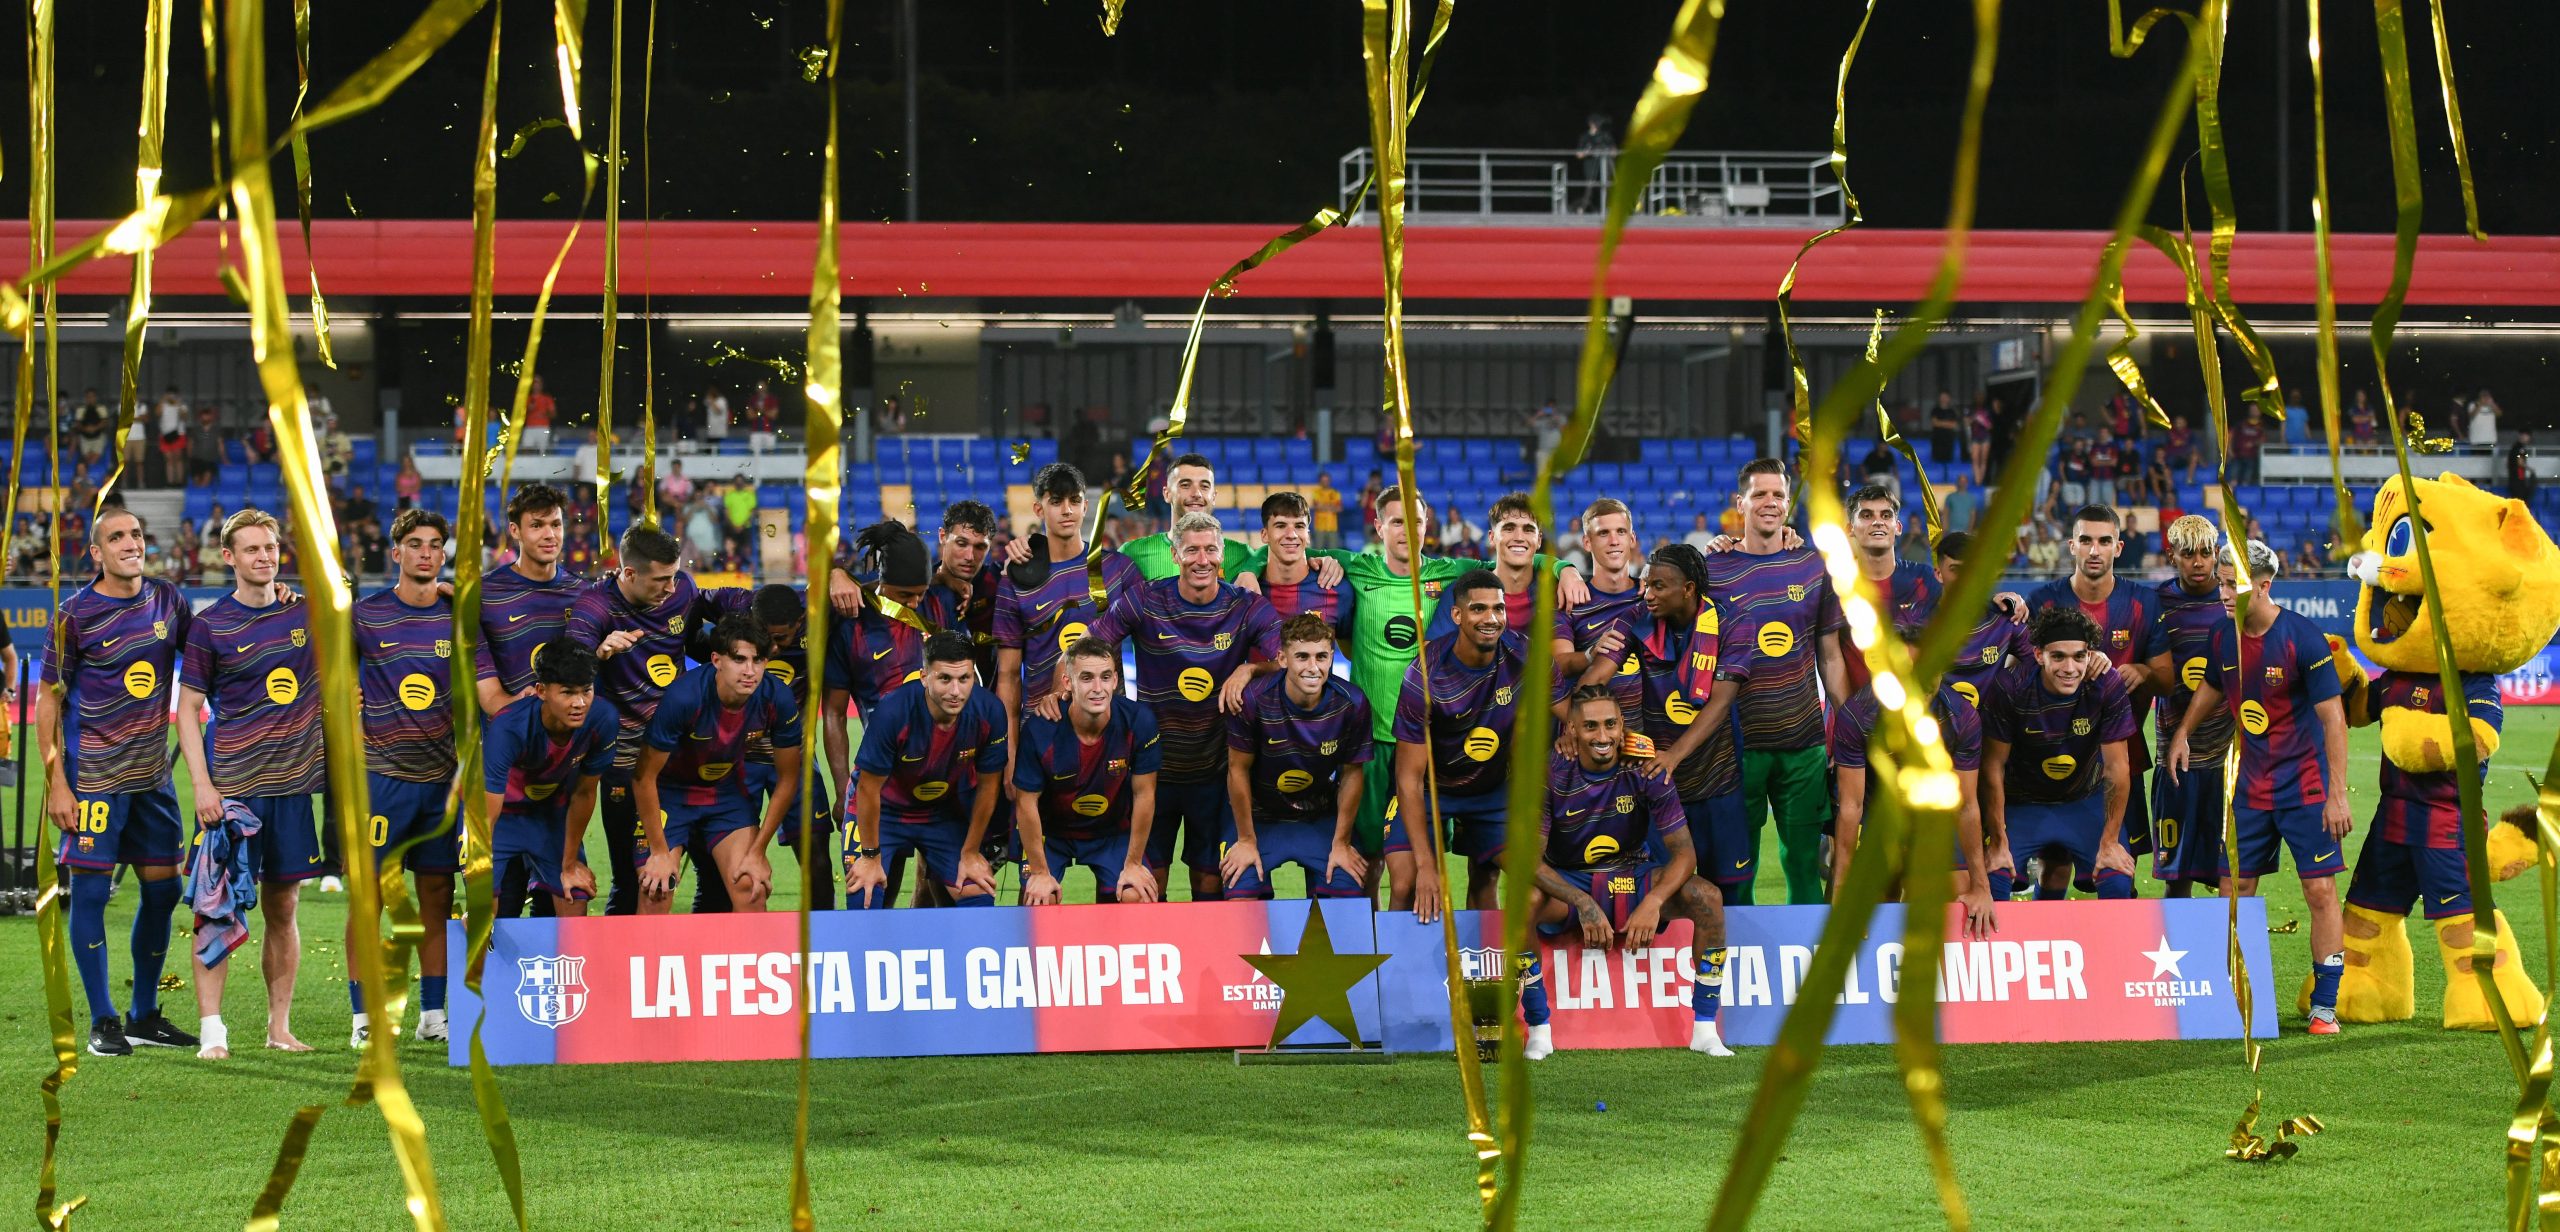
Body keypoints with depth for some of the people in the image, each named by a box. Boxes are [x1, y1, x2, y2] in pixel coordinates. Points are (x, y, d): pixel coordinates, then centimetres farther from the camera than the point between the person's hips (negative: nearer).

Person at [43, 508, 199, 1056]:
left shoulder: (168, 599, 6)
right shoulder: (76, 614, -7)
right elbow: (49, 700, -4)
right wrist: (56, 784, -10)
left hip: (153, 774, 5)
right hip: (93, 775, -5)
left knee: (163, 888, 7)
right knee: (91, 889, -4)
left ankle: (145, 1015, 20)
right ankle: (102, 1022, 4)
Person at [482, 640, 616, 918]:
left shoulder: (602, 720, -27)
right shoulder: (507, 728, -37)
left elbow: (583, 793, -10)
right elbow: (486, 819, -37)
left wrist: (570, 864, 0)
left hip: (553, 811, 3)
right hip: (503, 810, -3)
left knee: (575, 911, -5)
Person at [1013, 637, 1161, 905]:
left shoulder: (1138, 721, -23)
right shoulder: (1039, 729, -27)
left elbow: (1144, 795, -13)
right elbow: (1026, 803, -17)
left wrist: (1133, 864, -9)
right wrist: (1040, 872, -13)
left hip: (1113, 830, 1)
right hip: (1049, 830, -1)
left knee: (1136, 896, -17)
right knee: (1039, 901, -19)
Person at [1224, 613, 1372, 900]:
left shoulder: (1352, 705, -18)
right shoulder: (1254, 701, -24)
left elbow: (1352, 773, -5)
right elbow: (1238, 769, -12)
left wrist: (1341, 843, -1)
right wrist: (1246, 840, -6)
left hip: (1322, 818, 2)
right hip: (1258, 816, -2)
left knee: (1349, 895, -12)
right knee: (1241, 898, -16)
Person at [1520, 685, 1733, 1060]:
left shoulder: (1645, 771, -13)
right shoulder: (1551, 774, -16)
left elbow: (1684, 852, -13)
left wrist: (1653, 902, -33)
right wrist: (1584, 903, -35)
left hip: (1634, 878, 2)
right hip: (1568, 883, -2)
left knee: (1707, 897, -24)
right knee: (1527, 900, -35)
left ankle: (1704, 1030, -16)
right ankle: (1538, 1031, -25)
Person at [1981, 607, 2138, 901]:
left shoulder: (2109, 687, -23)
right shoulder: (2009, 689, -26)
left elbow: (2117, 768, -16)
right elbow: (1993, 767, -17)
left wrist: (2110, 841, -13)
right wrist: (1999, 842, -15)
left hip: (2085, 800, 2)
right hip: (2021, 801, -2)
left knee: (2118, 883, -9)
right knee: (1991, 880, -19)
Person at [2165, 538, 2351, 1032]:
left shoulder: (2303, 638, -17)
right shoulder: (2223, 637, -1)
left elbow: (2333, 718, -15)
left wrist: (2337, 796, -17)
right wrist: (2183, 731, 10)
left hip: (2304, 784, -5)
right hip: (2250, 784, 5)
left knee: (2320, 890, -7)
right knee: (2235, 891, 4)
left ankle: (2325, 1006, 1)